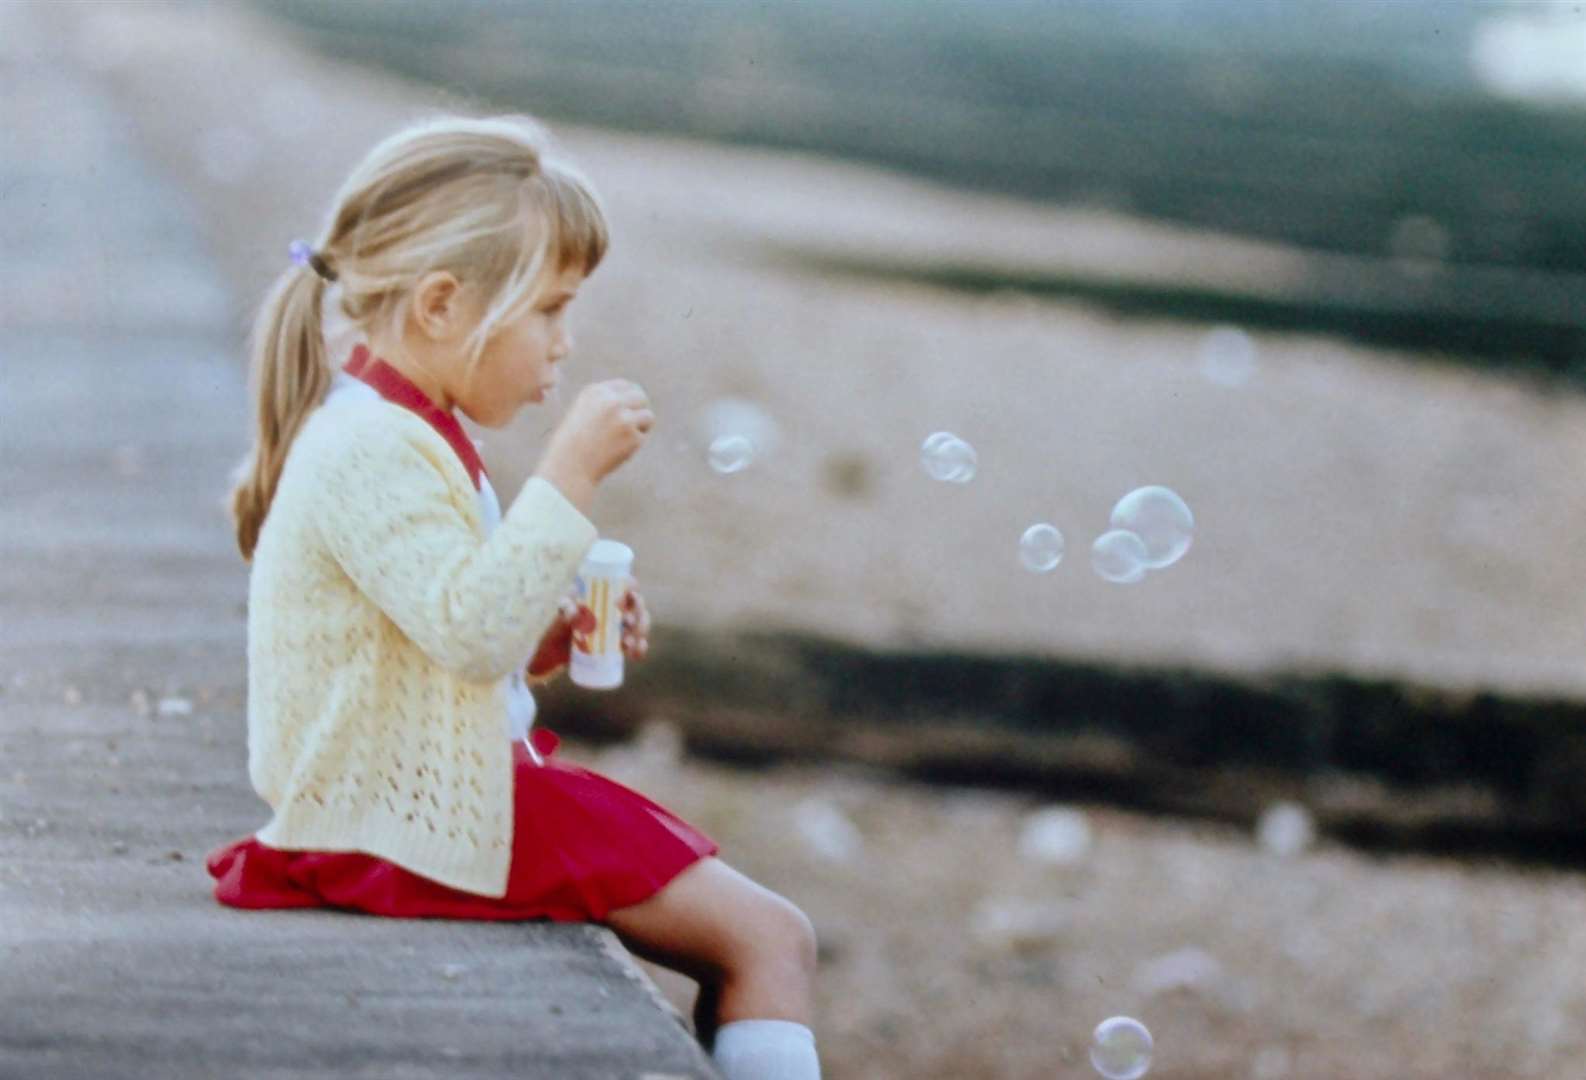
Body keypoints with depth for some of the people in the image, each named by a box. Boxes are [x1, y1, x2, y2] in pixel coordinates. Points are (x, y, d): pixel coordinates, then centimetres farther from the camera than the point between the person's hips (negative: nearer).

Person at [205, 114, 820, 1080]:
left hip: (438, 795, 11)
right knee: (770, 941, -13)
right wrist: (570, 473, -27)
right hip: (423, 821, -11)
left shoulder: (400, 435, 16)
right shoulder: (372, 450, -19)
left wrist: (546, 642, 6)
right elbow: (470, 630, -28)